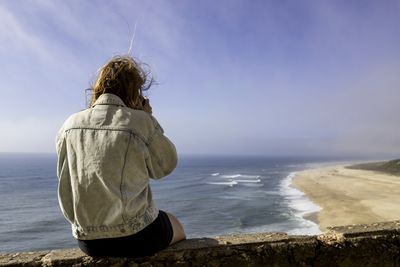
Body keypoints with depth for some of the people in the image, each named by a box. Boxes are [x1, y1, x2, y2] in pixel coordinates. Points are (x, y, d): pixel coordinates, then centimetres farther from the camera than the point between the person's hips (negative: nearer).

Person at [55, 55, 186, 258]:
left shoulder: (70, 125, -3)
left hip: (86, 239, 5)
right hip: (135, 237, -5)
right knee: (176, 227, 28)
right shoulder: (140, 121, -17)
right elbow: (166, 166, -4)